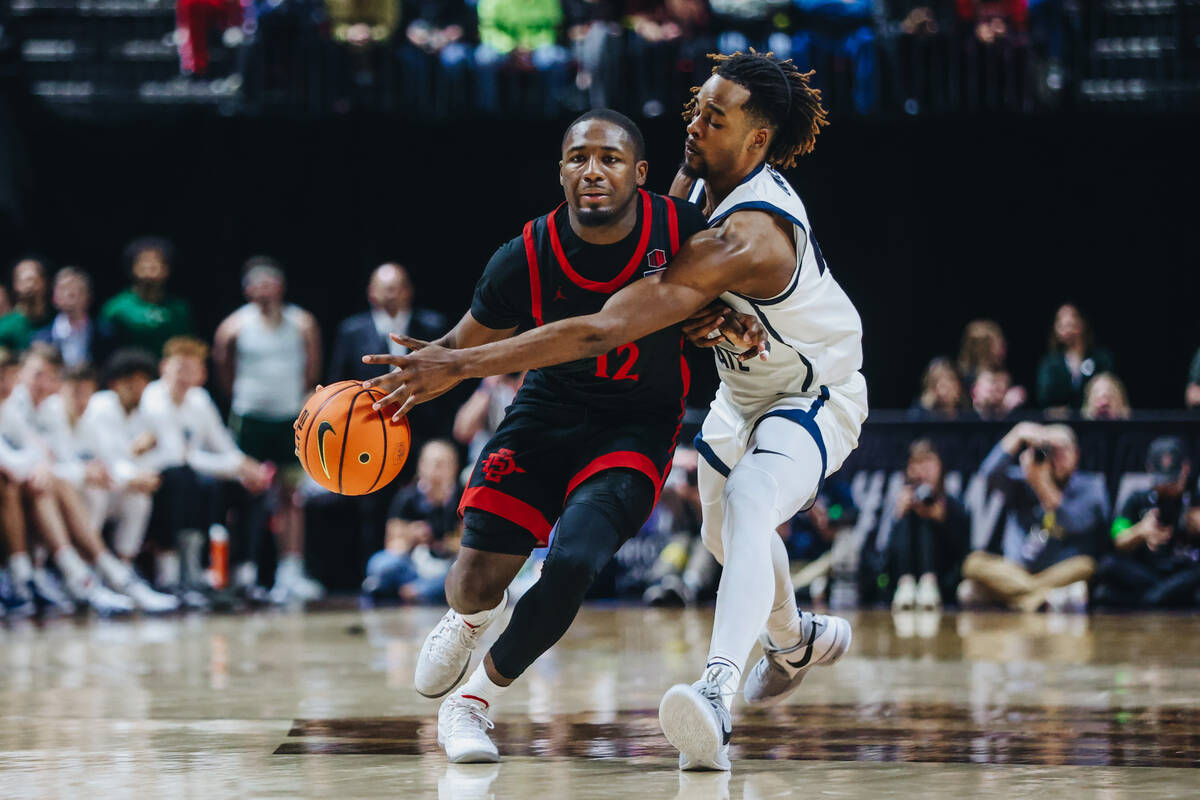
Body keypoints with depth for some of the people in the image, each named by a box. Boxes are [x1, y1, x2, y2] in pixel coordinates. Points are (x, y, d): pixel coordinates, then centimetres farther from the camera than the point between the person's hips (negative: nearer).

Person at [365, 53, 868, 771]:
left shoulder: (743, 240, -41)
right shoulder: (699, 178, -13)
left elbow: (605, 332, -49)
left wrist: (463, 366, -52)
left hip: (818, 397, -10)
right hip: (746, 384, 10)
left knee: (749, 504, -36)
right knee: (725, 530, 27)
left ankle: (719, 692, -52)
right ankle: (796, 641, 57)